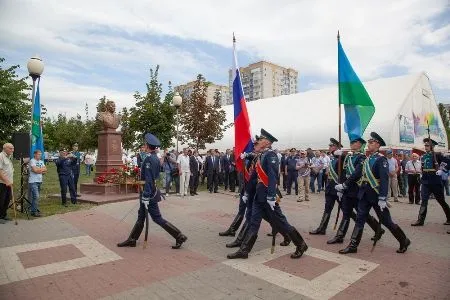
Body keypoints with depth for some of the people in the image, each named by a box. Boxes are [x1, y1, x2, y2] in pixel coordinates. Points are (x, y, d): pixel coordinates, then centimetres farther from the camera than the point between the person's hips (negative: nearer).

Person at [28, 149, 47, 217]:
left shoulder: (41, 161, 16)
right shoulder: (32, 161, -7)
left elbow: (45, 170, 7)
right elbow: (35, 170, -19)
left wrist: (38, 169, -8)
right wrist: (41, 169, -3)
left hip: (39, 181, 7)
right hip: (33, 181, -7)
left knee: (36, 197, 11)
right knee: (36, 196, -11)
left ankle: (33, 210, 18)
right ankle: (35, 211, -6)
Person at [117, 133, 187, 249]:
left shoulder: (149, 159, -20)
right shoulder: (156, 158, 9)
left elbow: (148, 179, -24)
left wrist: (145, 197, -23)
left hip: (149, 194, -10)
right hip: (153, 191, 10)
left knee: (157, 218, -2)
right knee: (141, 217, 17)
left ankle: (180, 237, 2)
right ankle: (132, 240, 29)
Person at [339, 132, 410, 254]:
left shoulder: (381, 159, -13)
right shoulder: (367, 159, 8)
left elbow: (384, 180, -20)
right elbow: (358, 175, 12)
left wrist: (382, 198, -25)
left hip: (376, 195, -6)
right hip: (364, 194, 7)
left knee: (386, 221, 7)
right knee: (360, 220, 6)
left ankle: (404, 241, 30)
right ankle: (353, 245, 11)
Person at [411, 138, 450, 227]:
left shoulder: (437, 155, -7)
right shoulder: (423, 157, 9)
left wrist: (442, 170, -18)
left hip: (436, 182, -4)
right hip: (425, 182, 4)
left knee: (441, 201, 10)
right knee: (424, 201, 0)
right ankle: (420, 220, 0)